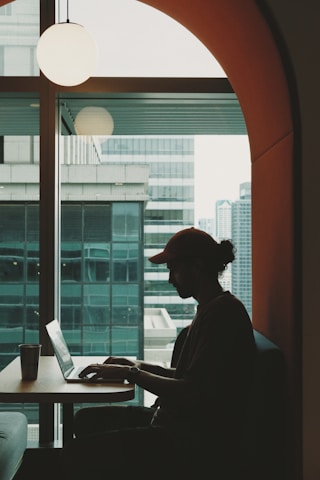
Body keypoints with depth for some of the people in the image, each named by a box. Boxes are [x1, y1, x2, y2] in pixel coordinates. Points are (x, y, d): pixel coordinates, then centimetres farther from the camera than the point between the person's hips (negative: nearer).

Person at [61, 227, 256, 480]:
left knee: (78, 453, -16)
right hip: (183, 427, 11)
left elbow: (191, 392, -23)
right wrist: (139, 366, 11)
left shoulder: (224, 313, -18)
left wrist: (130, 373, -13)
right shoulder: (212, 309, 14)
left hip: (197, 446, -11)